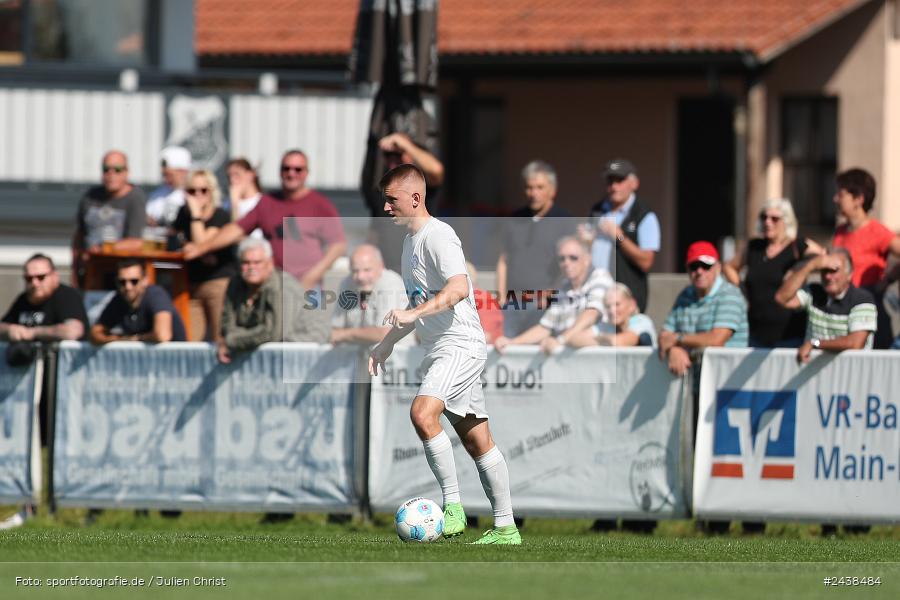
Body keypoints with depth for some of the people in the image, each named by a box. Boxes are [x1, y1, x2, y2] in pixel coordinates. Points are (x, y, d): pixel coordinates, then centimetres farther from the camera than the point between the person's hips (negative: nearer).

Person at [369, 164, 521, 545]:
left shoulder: (438, 235, -12)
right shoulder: (411, 240, 19)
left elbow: (459, 288, -28)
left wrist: (412, 314, -36)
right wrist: (388, 343, 29)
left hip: (461, 345, -10)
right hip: (440, 351, 10)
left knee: (423, 413, -28)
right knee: (477, 441, 10)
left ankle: (453, 506, -25)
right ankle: (505, 527, 13)